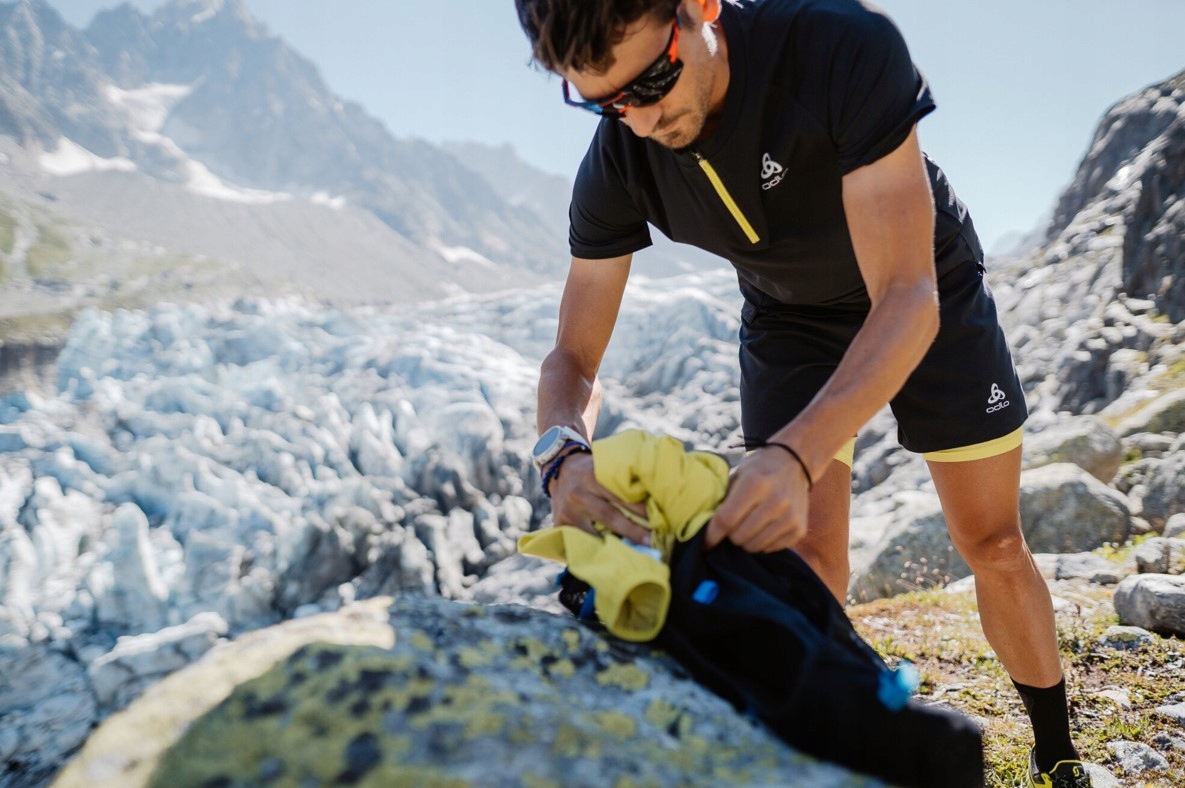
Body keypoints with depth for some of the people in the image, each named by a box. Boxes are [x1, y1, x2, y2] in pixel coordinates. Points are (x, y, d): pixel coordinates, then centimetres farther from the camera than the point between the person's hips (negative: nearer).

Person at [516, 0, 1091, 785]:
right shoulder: (617, 164, -24)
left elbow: (908, 299, -39)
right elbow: (573, 359, -19)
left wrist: (797, 454, -54)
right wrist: (564, 451, -43)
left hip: (927, 299, -2)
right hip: (789, 320, 2)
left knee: (994, 545, 4)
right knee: (804, 557, -8)